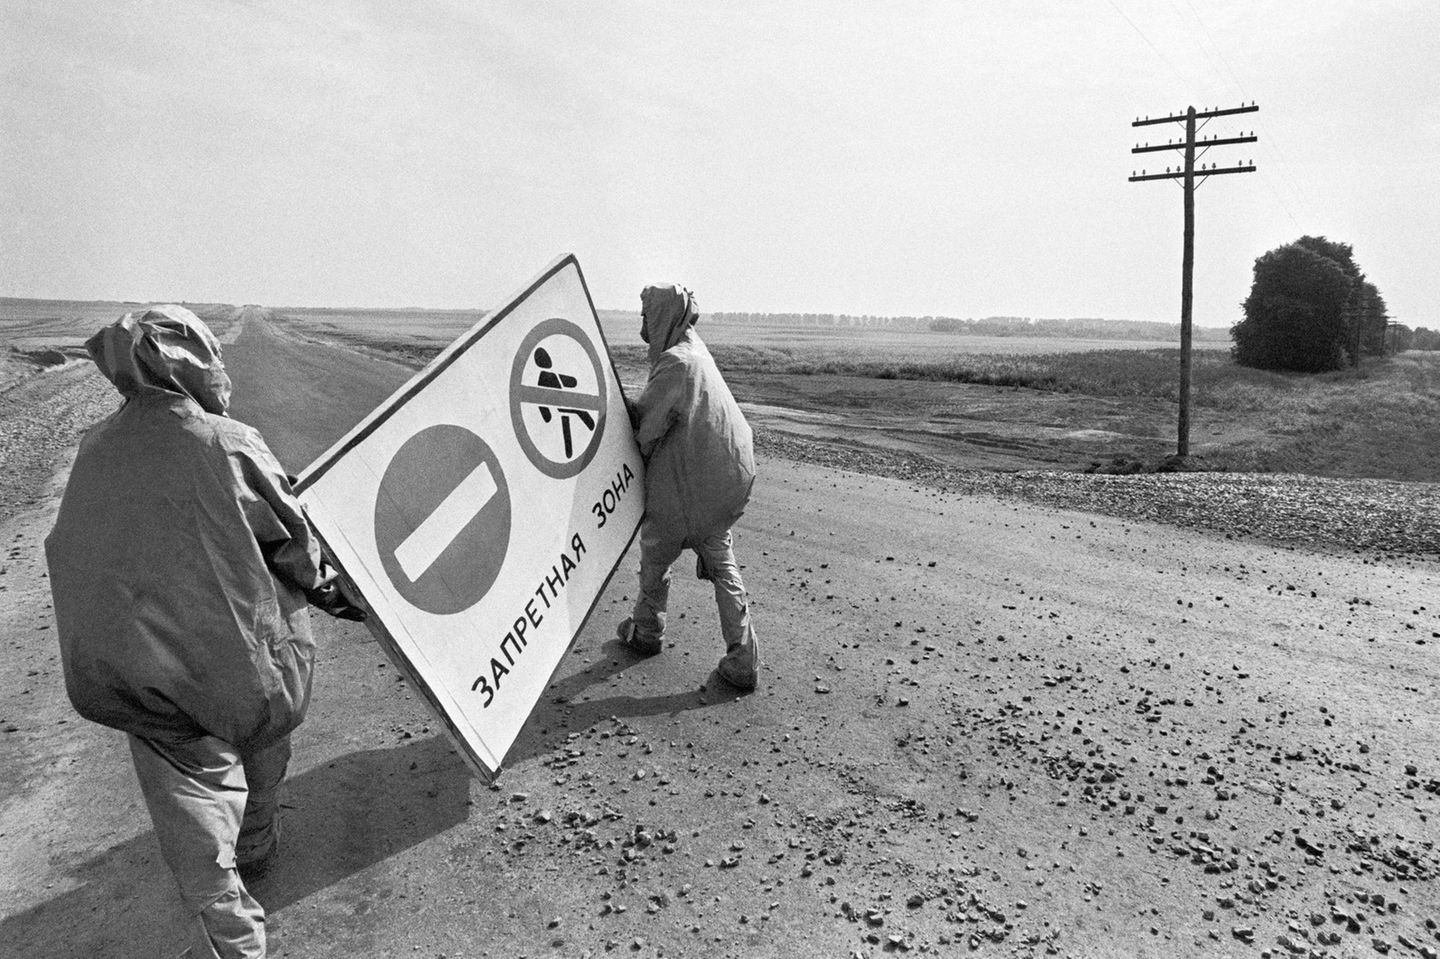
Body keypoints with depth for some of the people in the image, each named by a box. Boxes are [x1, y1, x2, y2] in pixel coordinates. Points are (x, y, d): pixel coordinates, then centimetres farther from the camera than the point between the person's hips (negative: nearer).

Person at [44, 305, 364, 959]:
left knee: (192, 810, 8)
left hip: (139, 677, 3)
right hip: (243, 654, -2)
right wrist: (330, 589, 11)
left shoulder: (96, 450, -1)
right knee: (260, 756, 26)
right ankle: (256, 848, 49)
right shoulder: (227, 445, -15)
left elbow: (86, 555, 7)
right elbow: (293, 540, -7)